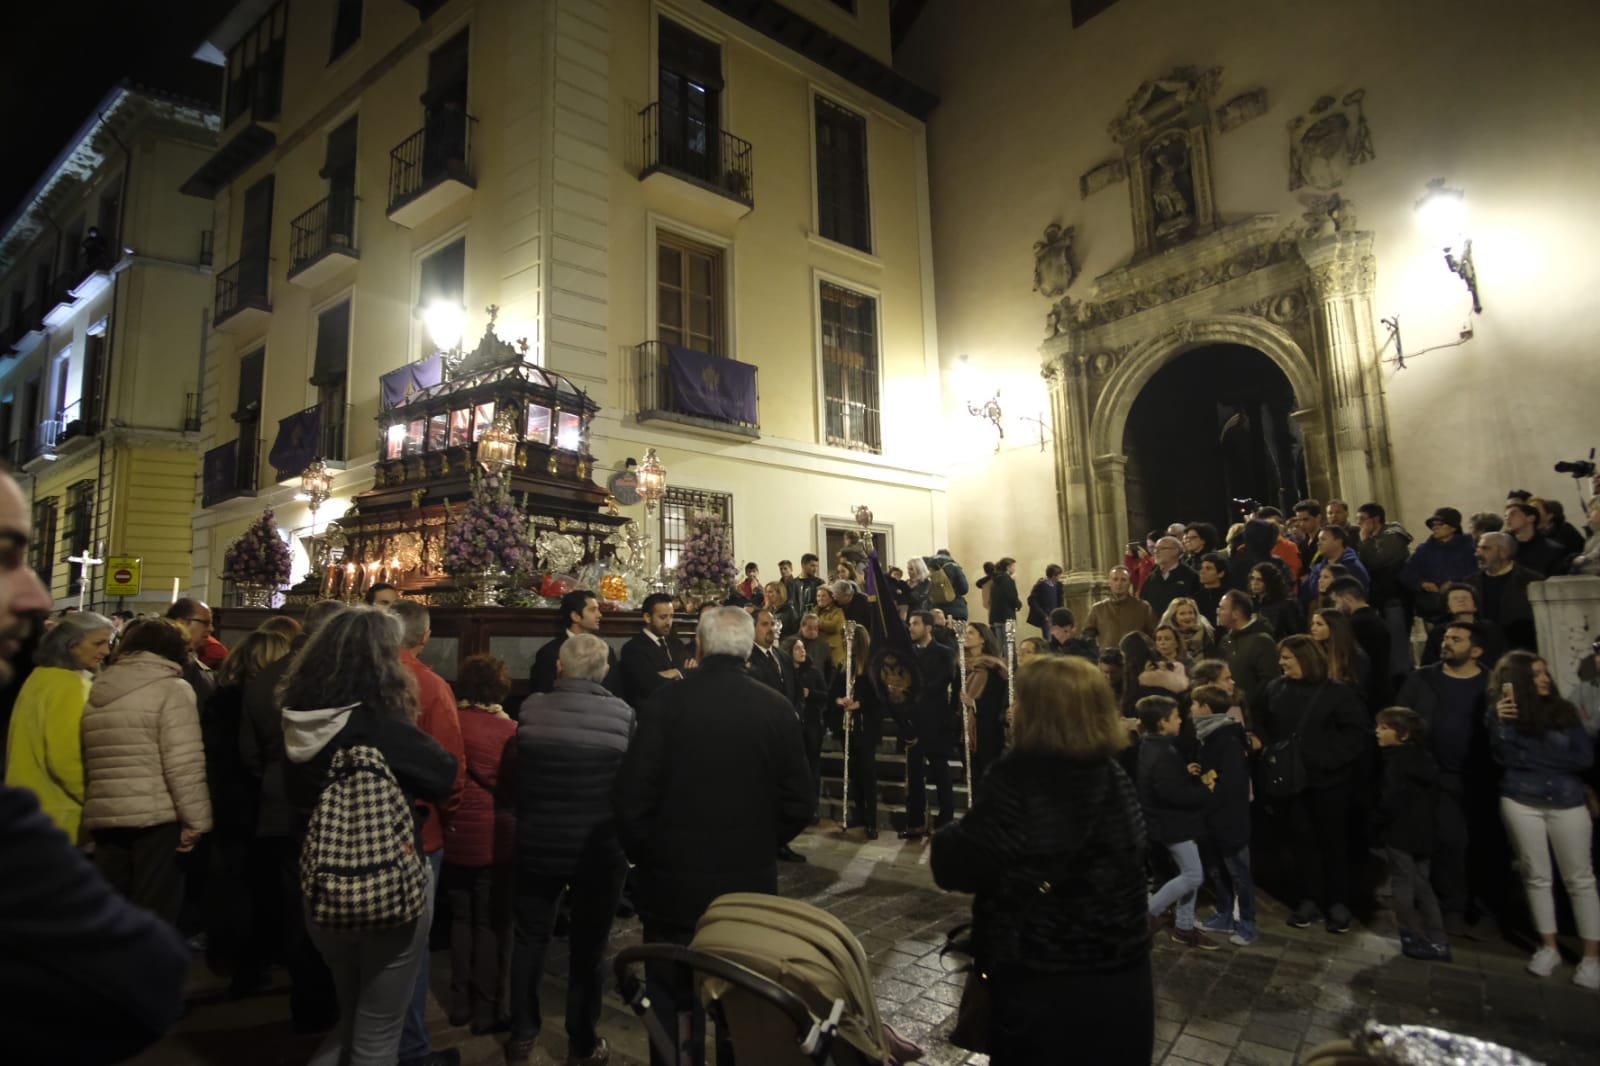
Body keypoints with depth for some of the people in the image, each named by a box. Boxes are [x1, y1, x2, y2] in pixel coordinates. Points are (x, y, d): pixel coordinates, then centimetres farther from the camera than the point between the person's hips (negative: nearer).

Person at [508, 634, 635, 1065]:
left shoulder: (531, 708, -10)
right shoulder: (622, 713, -15)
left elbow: (516, 772, 5)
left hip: (538, 843, 2)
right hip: (600, 849, -1)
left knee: (531, 938, 21)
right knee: (587, 947, 15)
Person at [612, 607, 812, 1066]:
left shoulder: (666, 703, -15)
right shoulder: (778, 709, -8)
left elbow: (631, 798, -14)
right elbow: (798, 805, -4)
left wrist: (644, 855, 4)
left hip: (674, 880, -2)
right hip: (750, 882, 2)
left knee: (672, 1002, 15)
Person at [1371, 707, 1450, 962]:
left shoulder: (1397, 762, -18)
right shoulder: (1423, 757, 8)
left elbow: (1390, 803, -21)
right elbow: (1432, 800, 14)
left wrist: (1374, 824, -7)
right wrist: (1426, 822, 18)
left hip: (1399, 833, -8)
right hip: (1422, 833, 8)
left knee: (1403, 886, 2)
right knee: (1421, 886, 15)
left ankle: (1415, 939, 7)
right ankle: (1436, 942, 18)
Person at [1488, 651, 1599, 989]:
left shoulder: (1565, 711, 4)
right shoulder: (1506, 713, 2)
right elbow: (1504, 757, -9)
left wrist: (1534, 758, -7)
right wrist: (1500, 721, -18)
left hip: (1568, 803, 1)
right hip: (1521, 803, 0)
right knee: (1536, 876, 7)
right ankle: (1548, 947, 18)